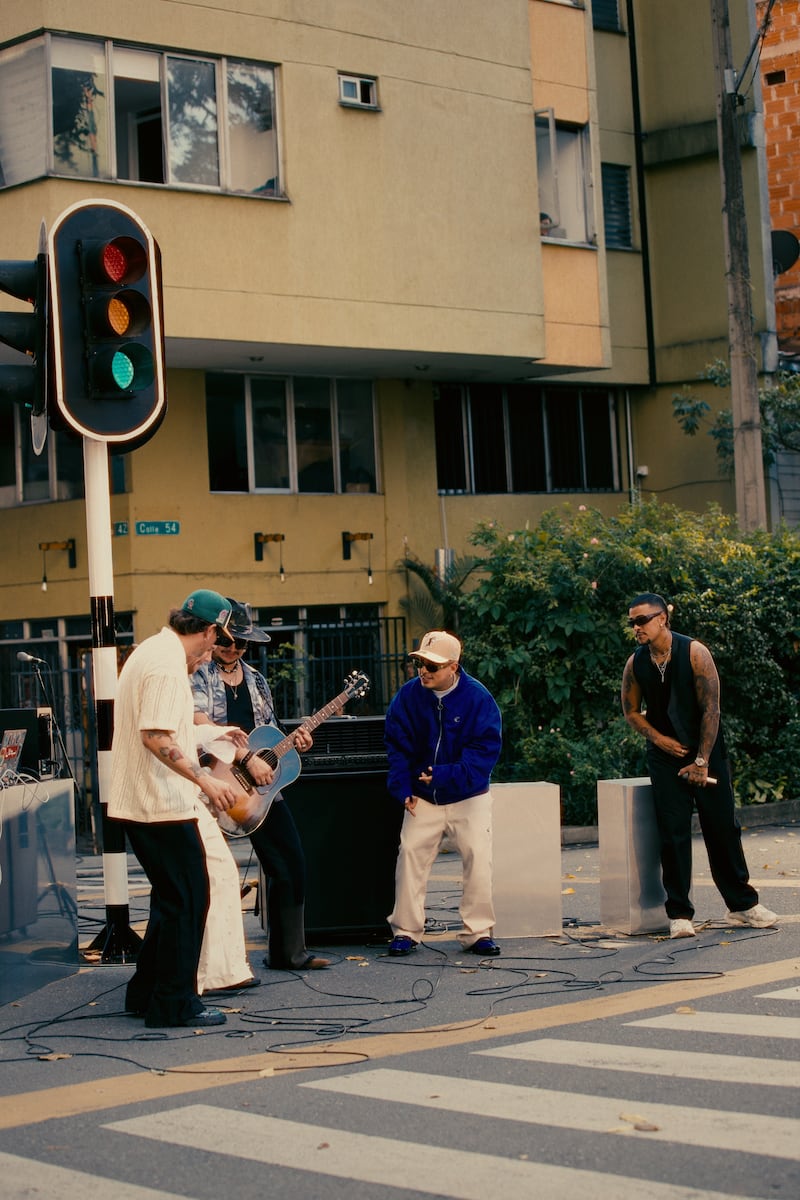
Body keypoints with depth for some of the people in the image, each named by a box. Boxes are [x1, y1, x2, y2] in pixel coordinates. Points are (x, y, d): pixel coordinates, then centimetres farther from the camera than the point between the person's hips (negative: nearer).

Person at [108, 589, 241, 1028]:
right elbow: (155, 736, -26)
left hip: (137, 804, 11)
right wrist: (205, 780, -27)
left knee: (172, 898, 18)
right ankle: (174, 1004, 2)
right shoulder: (168, 663, -17)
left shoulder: (152, 650, 15)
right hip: (163, 805, -11)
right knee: (188, 899, -3)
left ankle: (145, 993, 24)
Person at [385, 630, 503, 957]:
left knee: (478, 857, -9)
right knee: (410, 853, -5)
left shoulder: (478, 698, -13)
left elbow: (486, 749, -16)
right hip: (422, 796, 2)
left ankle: (478, 933, 1)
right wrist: (403, 788, -10)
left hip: (468, 795, -2)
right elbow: (397, 745, 0)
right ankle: (405, 931, 5)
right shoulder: (408, 695, -6)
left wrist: (447, 775, -25)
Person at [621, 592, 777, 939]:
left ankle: (742, 904, 18)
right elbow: (631, 711, 9)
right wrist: (658, 738, -8)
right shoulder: (635, 663, -3)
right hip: (666, 755, 1)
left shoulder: (695, 653, -12)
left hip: (707, 751, -1)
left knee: (722, 827, 4)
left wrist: (702, 761, -13)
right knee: (673, 833, -5)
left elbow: (711, 708, -12)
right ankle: (679, 914, 1)